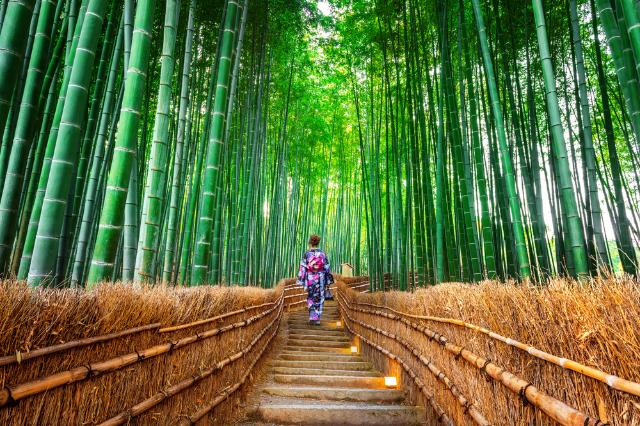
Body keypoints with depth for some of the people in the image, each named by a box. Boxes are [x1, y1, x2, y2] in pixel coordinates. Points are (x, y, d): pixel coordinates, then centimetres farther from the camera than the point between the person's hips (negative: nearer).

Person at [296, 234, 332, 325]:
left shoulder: (306, 254, -7)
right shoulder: (322, 254, -2)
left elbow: (302, 269, -8)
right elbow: (327, 268, 0)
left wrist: (301, 281, -3)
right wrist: (328, 280, 9)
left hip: (310, 280, 0)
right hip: (320, 280, 1)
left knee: (311, 298, 17)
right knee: (319, 299, 10)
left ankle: (312, 317, 9)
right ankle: (317, 319, 9)